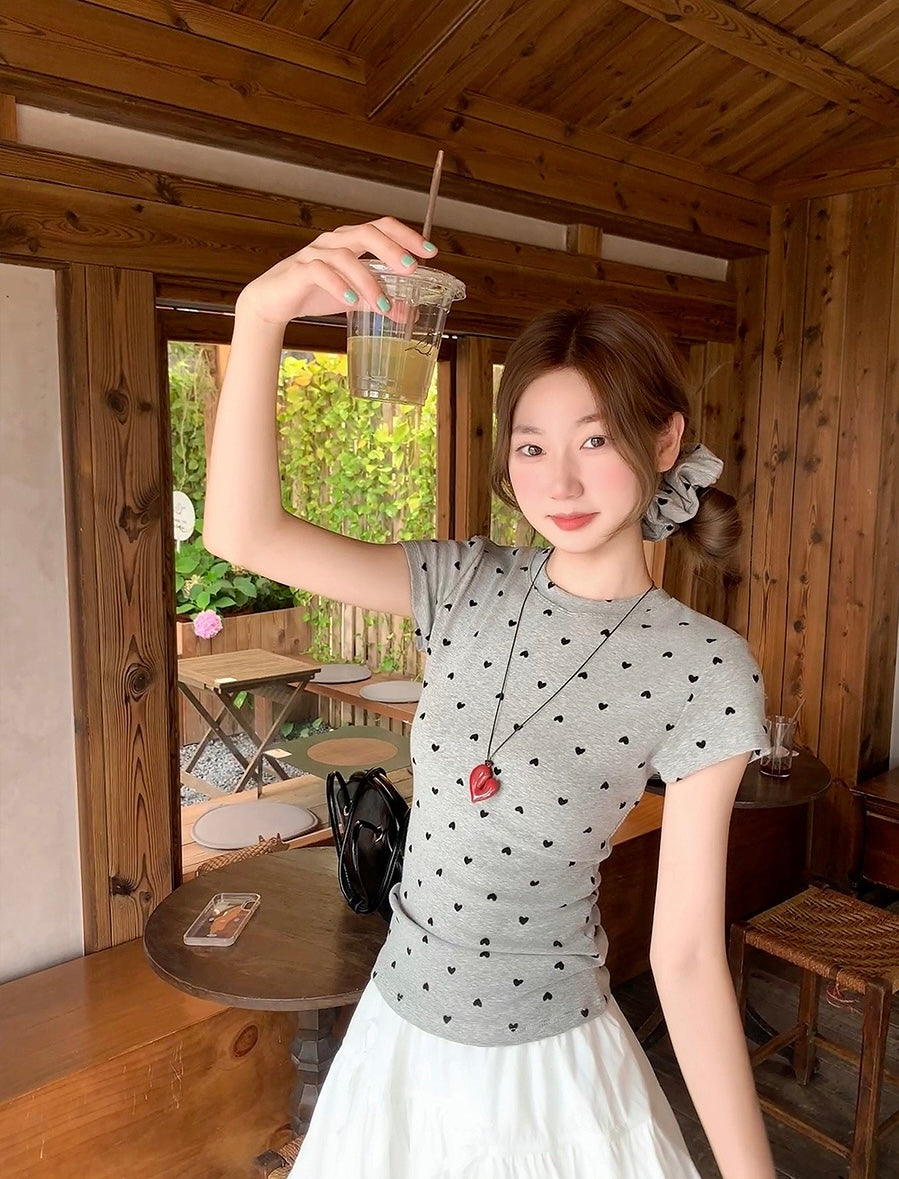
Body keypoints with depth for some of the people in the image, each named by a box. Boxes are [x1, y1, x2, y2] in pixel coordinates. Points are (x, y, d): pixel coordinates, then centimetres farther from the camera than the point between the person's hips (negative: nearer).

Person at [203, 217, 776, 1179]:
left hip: (548, 1069, -3)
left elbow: (687, 954, -15)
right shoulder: (466, 585, -9)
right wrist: (263, 311, -29)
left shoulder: (705, 671, -18)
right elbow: (241, 534, -19)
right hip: (397, 1033, 4)